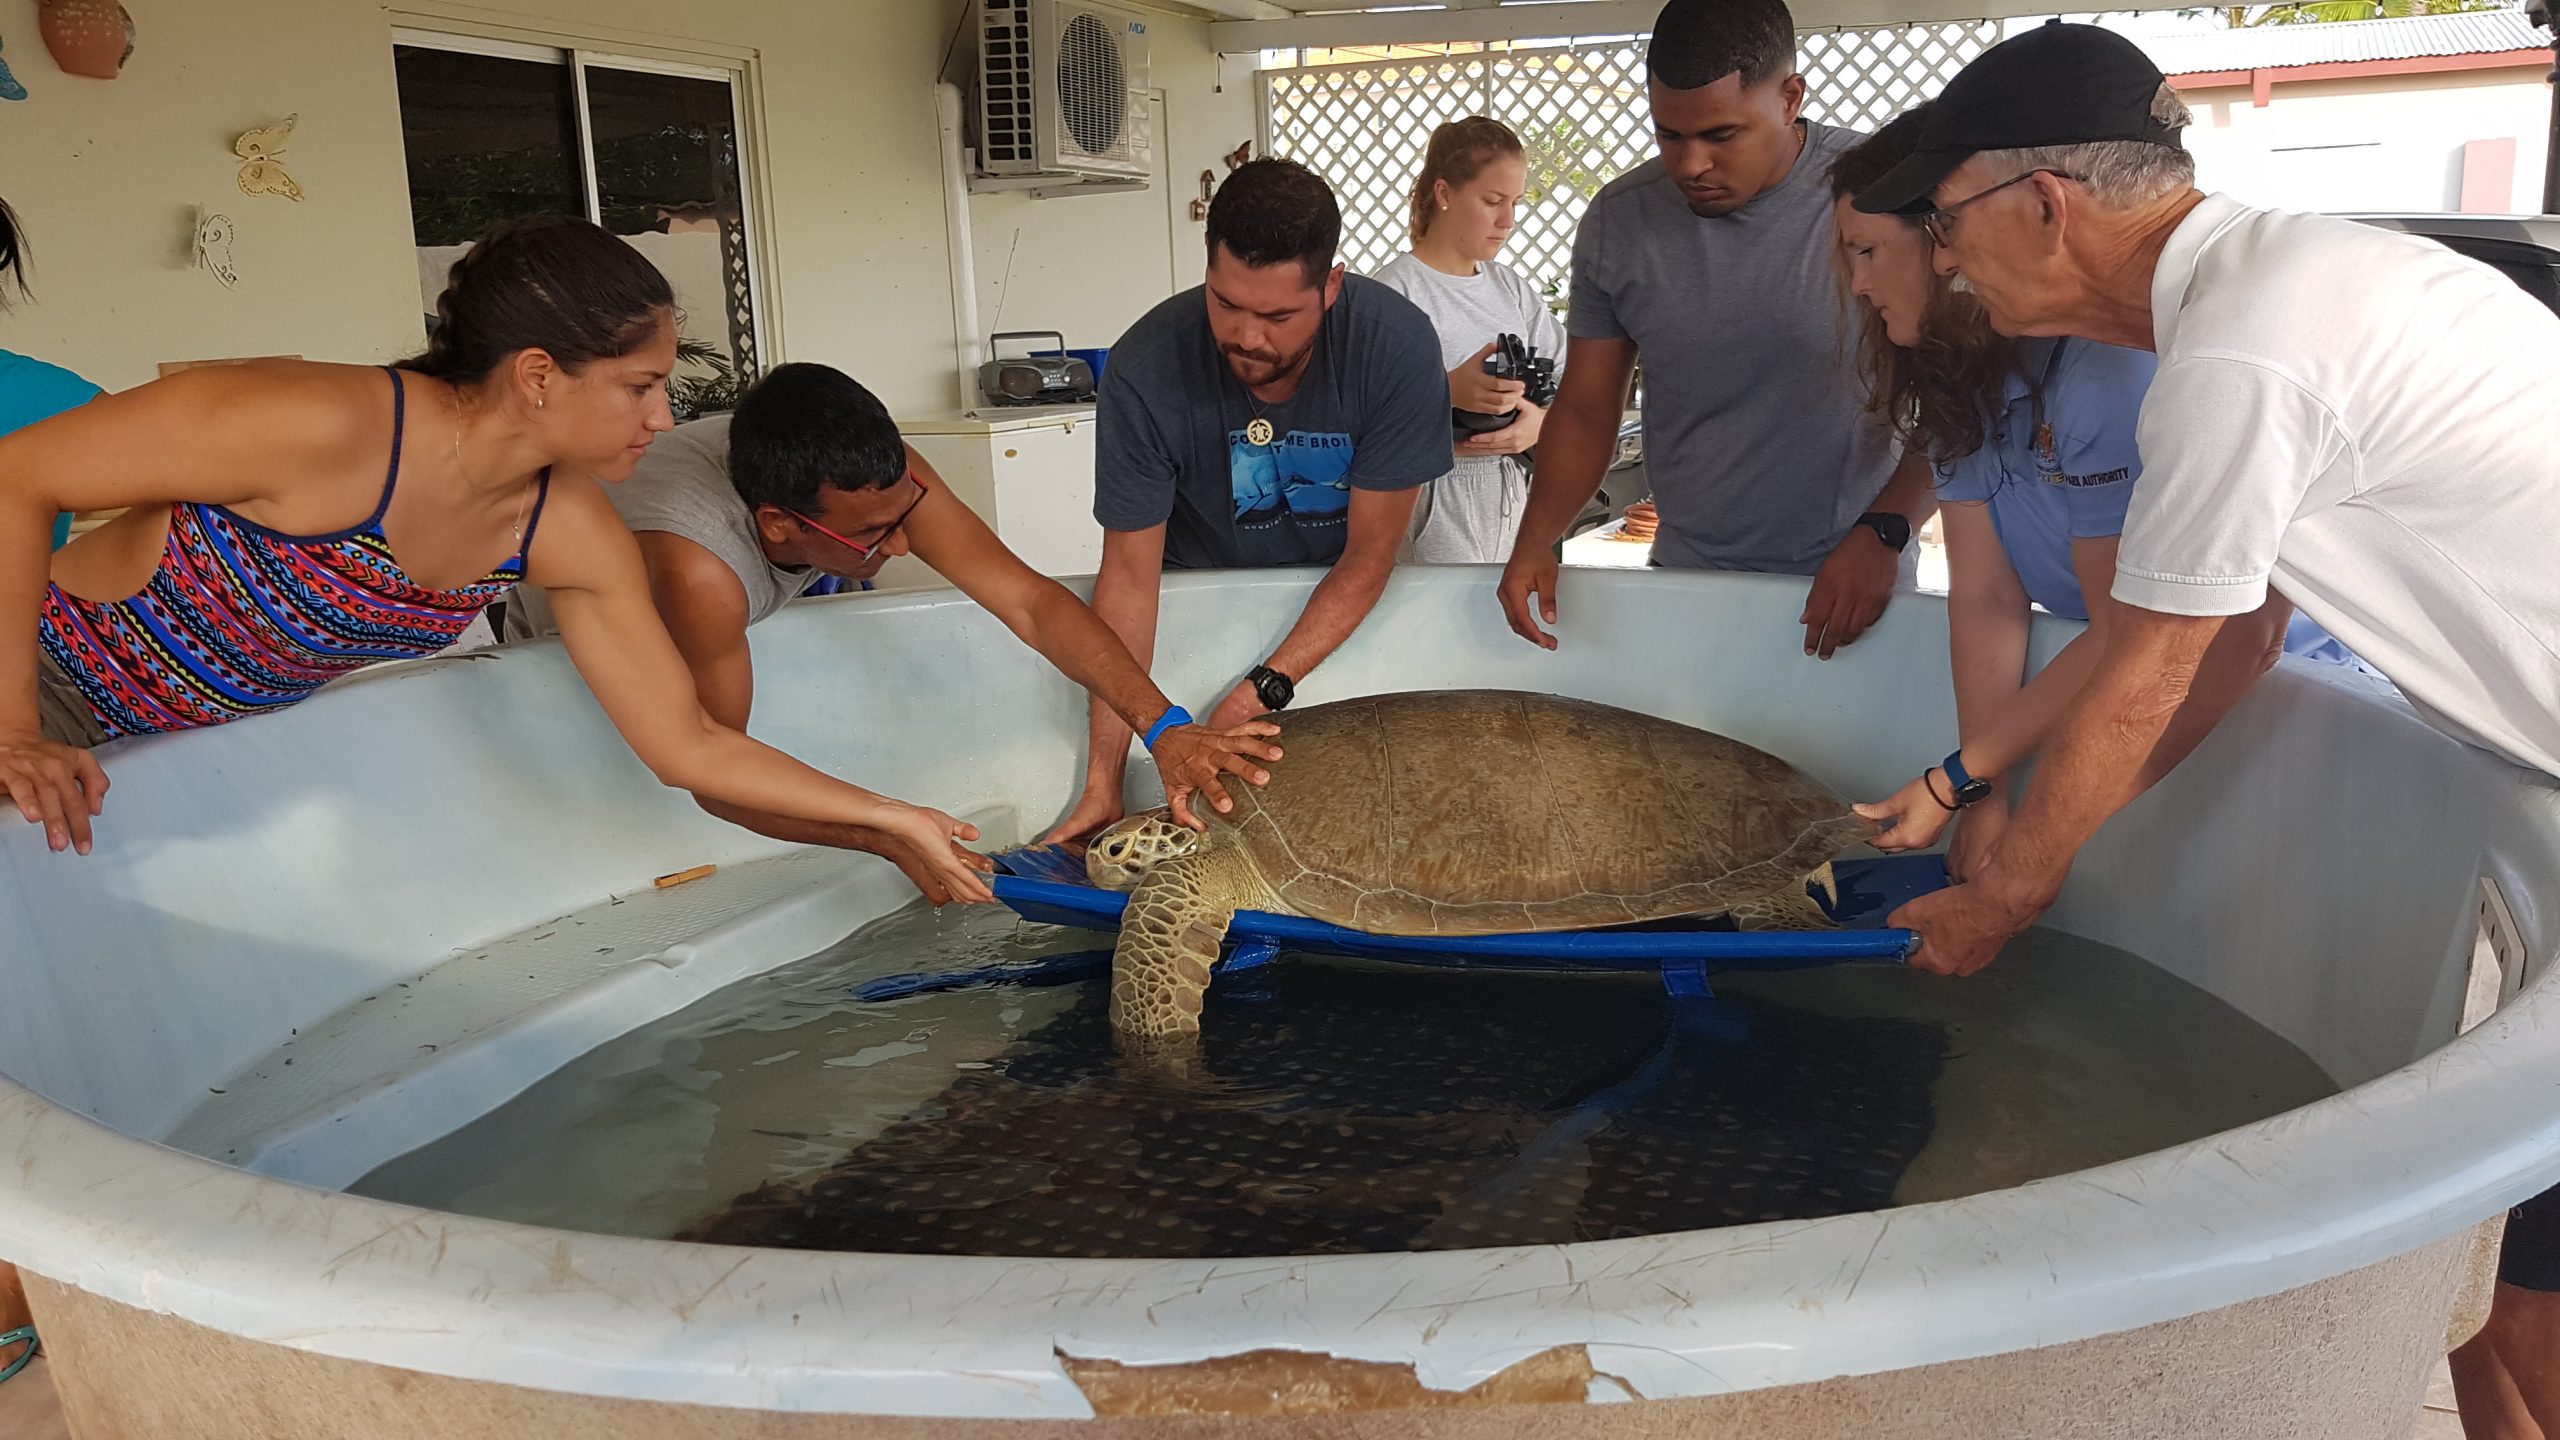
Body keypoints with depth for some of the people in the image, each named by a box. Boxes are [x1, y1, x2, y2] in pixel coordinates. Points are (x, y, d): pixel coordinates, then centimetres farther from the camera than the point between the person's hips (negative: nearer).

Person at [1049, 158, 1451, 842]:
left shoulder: (1399, 346, -27)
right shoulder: (1145, 369, -27)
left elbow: (1370, 554, -20)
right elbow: (1129, 574, -23)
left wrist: (1264, 690, -28)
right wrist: (1103, 780, -27)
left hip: (1339, 596, 1)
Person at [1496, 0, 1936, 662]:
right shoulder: (1617, 221, -3)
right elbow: (1586, 410, 4)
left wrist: (1883, 533, -19)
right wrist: (1536, 540, -10)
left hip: (1850, 582, -2)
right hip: (1683, 576, 3)